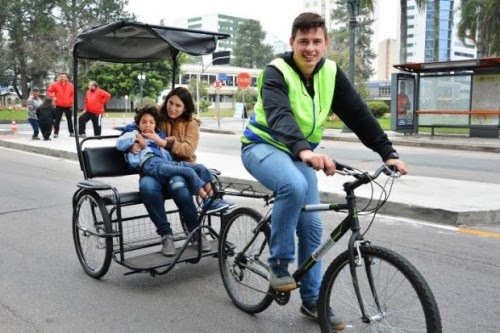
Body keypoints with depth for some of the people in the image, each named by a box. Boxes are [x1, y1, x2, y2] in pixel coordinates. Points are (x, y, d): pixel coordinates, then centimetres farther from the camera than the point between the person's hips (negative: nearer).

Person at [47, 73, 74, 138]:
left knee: (69, 119, 11)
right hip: (59, 105, -2)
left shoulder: (70, 85, 4)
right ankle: (56, 133, 4)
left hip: (68, 106, 2)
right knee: (57, 120, -1)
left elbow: (73, 94, 12)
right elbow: (49, 92, 5)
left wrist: (72, 101, 1)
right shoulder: (55, 84, -1)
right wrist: (53, 97, -9)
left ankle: (71, 132, 20)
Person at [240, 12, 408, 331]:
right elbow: (279, 115, -40)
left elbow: (358, 114, -8)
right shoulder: (277, 72, -21)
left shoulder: (331, 73, -5)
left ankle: (313, 300, 16)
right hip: (264, 146, -5)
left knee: (312, 226, 1)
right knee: (294, 186, -37)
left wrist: (388, 152, -19)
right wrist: (304, 150, -59)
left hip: (300, 154, 5)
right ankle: (279, 264, -17)